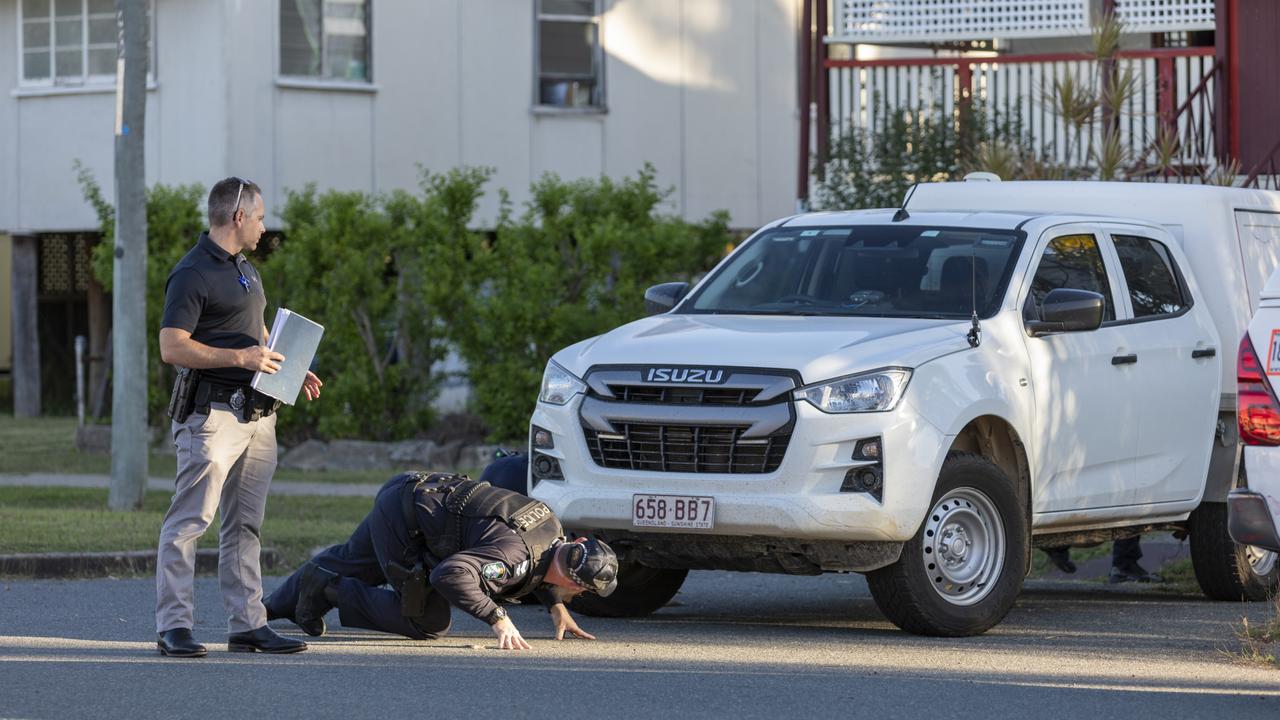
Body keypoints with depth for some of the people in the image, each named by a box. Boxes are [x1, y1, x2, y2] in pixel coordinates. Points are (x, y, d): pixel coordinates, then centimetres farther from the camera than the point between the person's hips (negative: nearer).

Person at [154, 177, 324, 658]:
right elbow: (172, 348, -18)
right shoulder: (192, 275, -11)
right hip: (212, 414, -9)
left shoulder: (245, 270, 19)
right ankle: (173, 627, -10)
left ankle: (247, 625, 13)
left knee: (244, 525, 10)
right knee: (189, 522, -9)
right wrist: (239, 357, -21)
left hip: (256, 414, 9)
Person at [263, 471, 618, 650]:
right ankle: (333, 591, 4)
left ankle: (277, 605, 49)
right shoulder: (516, 557, -31)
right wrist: (497, 618, -37)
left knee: (353, 561, 29)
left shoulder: (554, 530, -4)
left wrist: (557, 608, 10)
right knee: (429, 623, -6)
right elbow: (450, 575, -43)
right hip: (402, 516, -9)